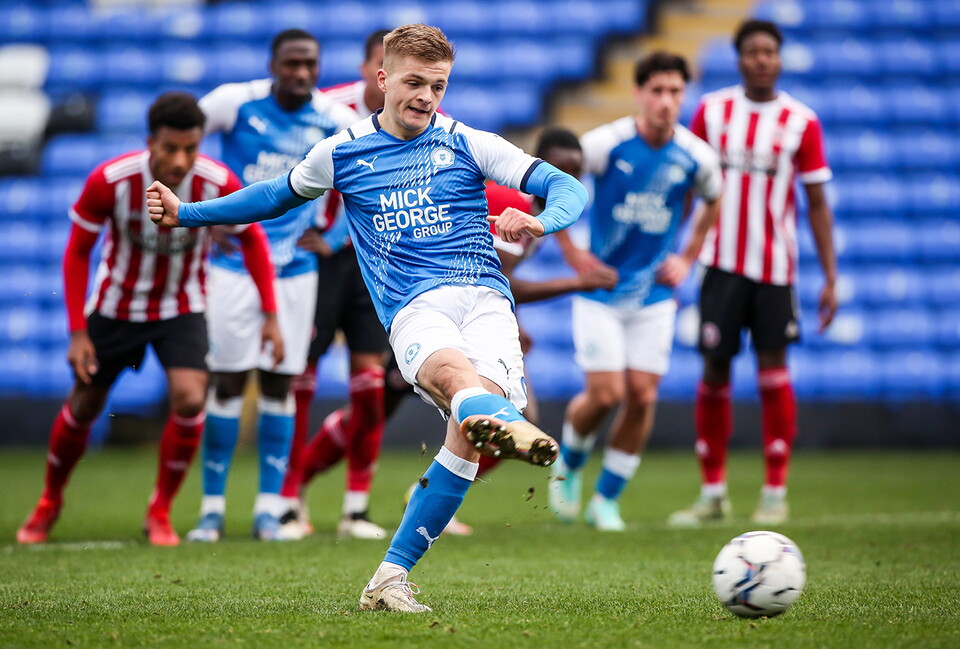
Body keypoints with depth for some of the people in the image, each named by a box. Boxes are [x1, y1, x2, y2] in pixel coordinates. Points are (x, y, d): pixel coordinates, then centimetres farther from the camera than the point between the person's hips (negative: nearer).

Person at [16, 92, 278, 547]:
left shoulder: (217, 183, -24)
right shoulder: (109, 181, -27)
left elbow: (252, 239, -5)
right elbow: (77, 252, -12)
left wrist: (270, 314, -9)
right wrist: (78, 332, -14)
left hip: (181, 308, 0)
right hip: (115, 304, 0)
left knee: (190, 398, -20)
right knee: (83, 406, 8)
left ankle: (160, 511, 2)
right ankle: (49, 504, 35)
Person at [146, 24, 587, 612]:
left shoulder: (467, 144, 15)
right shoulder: (341, 154, 19)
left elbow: (567, 188, 10)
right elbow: (280, 195, 38)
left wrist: (541, 221, -13)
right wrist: (186, 213, 35)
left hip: (485, 296, 0)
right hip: (414, 309, 0)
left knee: (468, 432, -27)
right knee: (450, 369, -38)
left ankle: (391, 576, -19)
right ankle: (514, 429, -74)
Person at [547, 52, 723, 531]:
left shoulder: (696, 157, -6)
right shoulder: (606, 144, -14)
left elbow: (714, 202, 17)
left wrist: (686, 259, 8)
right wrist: (573, 254, -6)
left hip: (654, 293, 3)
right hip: (600, 290, -3)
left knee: (642, 397, -3)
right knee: (605, 394, -11)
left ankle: (607, 500, 14)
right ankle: (568, 465, 21)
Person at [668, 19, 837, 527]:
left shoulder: (801, 122, -1)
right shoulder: (712, 111, 4)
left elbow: (817, 203, 1)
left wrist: (830, 278, -4)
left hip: (775, 265, -1)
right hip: (721, 261, 1)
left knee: (773, 369, -5)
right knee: (714, 371, 0)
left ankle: (775, 494, 4)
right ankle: (712, 494, 10)